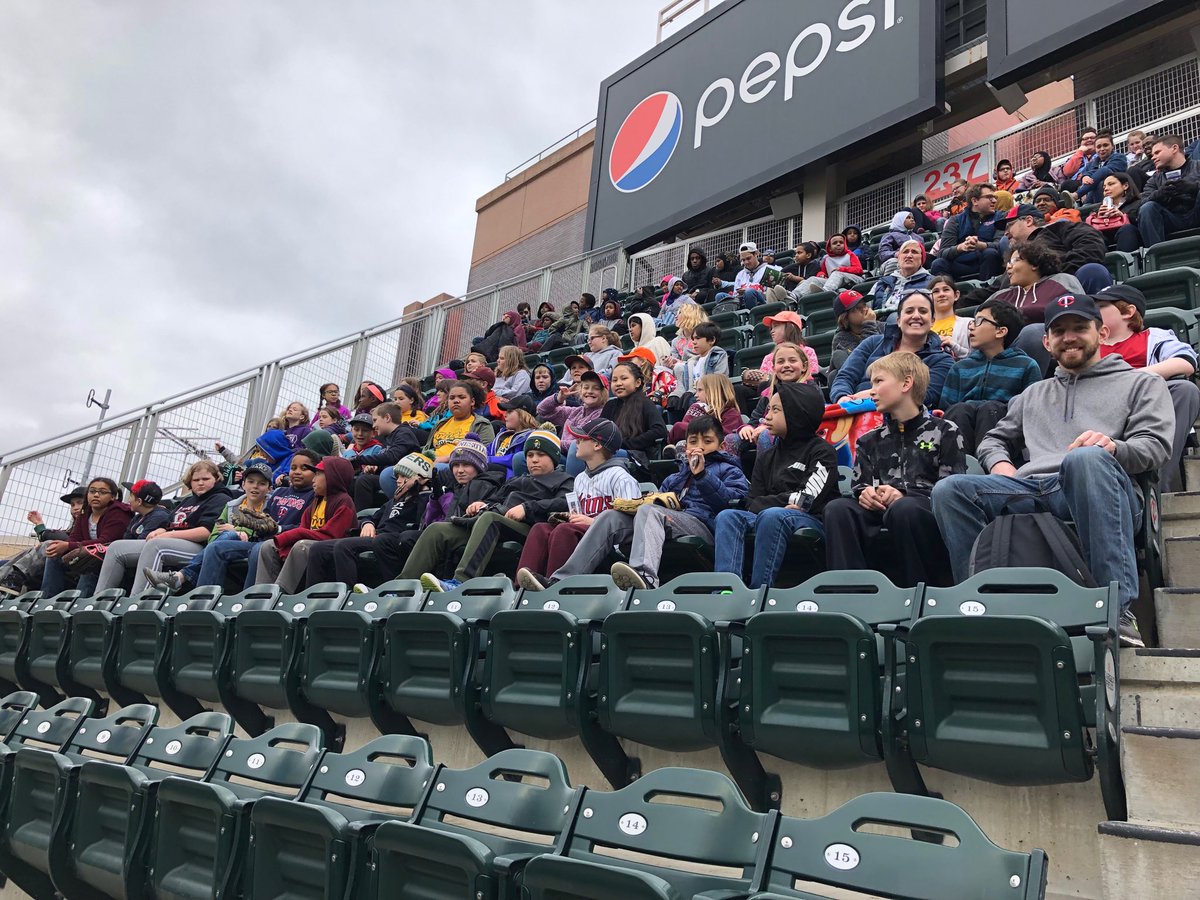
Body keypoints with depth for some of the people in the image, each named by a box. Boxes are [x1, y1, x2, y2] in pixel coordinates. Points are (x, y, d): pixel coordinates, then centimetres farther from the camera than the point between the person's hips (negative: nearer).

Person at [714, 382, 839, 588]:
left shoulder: (822, 451, 6)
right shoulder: (766, 457, 23)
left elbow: (809, 499, -8)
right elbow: (752, 503, 13)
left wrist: (772, 503, 0)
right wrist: (785, 502, -5)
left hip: (812, 521, -5)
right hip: (768, 519, 5)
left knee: (771, 516, -36)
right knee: (727, 516, -22)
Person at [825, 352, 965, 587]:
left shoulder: (944, 432, 8)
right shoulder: (870, 441, 24)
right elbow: (859, 484, 20)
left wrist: (904, 494, -16)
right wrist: (865, 494, -5)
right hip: (881, 512, 4)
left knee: (904, 508, -39)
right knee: (837, 509, -27)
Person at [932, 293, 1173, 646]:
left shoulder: (1140, 382, 24)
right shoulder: (1034, 393, 36)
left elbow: (1157, 444, 8)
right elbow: (993, 439, 34)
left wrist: (1113, 448, -15)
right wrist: (1000, 463, 8)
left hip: (1095, 485, -3)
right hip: (1031, 490, 4)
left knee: (1088, 458, -42)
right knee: (949, 490, -25)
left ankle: (1118, 608, -44)